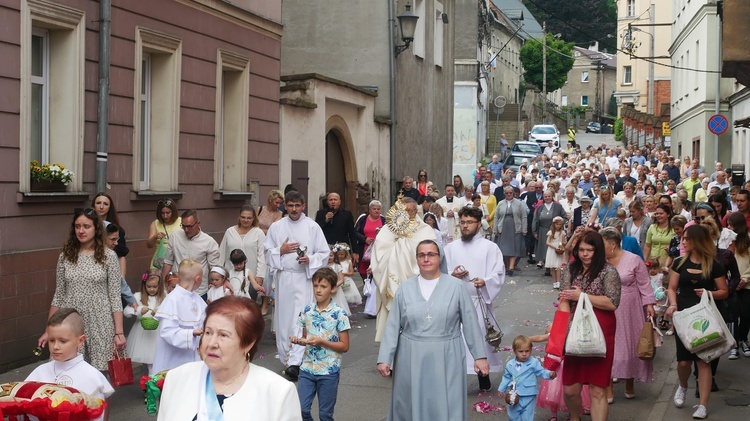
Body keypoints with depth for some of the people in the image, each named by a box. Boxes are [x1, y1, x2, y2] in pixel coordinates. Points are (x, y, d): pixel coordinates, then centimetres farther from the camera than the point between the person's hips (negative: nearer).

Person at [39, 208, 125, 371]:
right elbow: (58, 296, 10)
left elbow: (115, 297, -3)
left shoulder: (108, 256, -3)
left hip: (100, 326, -2)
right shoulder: (65, 256, 5)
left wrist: (119, 332, -8)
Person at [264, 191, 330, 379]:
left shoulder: (312, 227, 2)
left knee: (300, 320, -10)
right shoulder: (276, 227, 8)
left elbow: (324, 253, 3)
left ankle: (295, 362, -16)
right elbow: (267, 252, 12)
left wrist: (310, 260, -14)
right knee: (283, 317, 7)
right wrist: (281, 250, -7)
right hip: (283, 277, 3)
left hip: (304, 277, -3)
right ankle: (285, 356, 20)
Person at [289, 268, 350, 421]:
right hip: (307, 368, 3)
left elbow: (344, 346, -8)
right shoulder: (307, 311, 3)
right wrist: (299, 341, -9)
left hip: (329, 370, -3)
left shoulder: (339, 314, -10)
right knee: (301, 408, -3)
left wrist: (321, 342, -20)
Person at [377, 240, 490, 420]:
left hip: (446, 358, -2)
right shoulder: (405, 288, 1)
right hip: (412, 359, 2)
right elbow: (393, 326, 2)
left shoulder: (456, 286, -3)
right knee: (413, 407, 10)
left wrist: (479, 356, -2)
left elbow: (470, 323, -1)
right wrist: (384, 358, -4)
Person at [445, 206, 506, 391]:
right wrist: (451, 276, -11)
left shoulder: (490, 247, 5)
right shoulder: (451, 248, 11)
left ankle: (484, 380, 16)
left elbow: (499, 274, -2)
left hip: (480, 301, -1)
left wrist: (485, 282, -21)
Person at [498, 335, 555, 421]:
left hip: (528, 397, -3)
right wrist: (501, 389, 20)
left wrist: (550, 374, -27)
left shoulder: (534, 363, -9)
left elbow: (541, 372, -7)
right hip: (514, 397, 3)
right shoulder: (510, 365, 2)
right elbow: (507, 378, 15)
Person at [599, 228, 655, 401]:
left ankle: (630, 384, 29)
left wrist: (649, 304, -8)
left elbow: (645, 285, -3)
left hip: (629, 312, -2)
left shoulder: (634, 260, -7)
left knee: (630, 345, 9)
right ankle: (607, 389, 8)